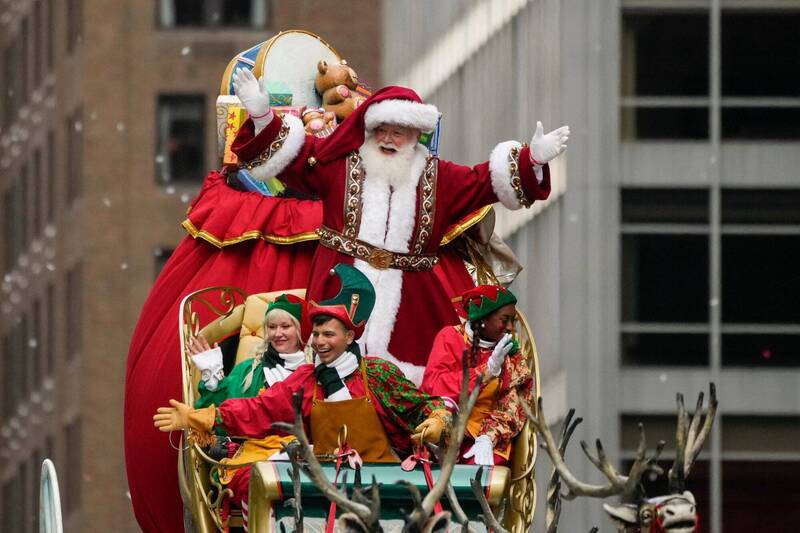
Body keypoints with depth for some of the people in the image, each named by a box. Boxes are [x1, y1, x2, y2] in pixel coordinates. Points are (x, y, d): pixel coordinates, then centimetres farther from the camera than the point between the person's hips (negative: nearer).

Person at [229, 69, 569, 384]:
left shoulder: (439, 178, 13)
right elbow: (295, 155, 4)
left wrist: (533, 160, -3)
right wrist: (262, 116, -11)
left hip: (408, 297, 2)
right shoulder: (340, 163, 9)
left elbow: (486, 181, 10)